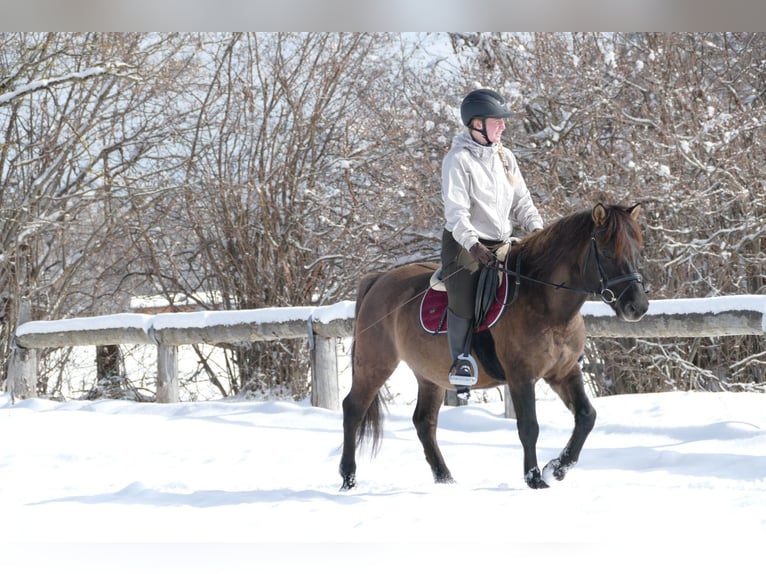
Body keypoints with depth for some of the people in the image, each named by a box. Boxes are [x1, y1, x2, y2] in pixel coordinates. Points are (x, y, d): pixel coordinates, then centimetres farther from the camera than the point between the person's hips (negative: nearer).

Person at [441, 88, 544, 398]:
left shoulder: (505, 157, 12)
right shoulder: (459, 160, -9)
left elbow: (521, 200, 15)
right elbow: (456, 209, -18)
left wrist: (535, 227, -3)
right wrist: (471, 243, -31)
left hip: (501, 243, 7)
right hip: (465, 244, -7)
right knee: (464, 299, -20)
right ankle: (461, 358, -7)